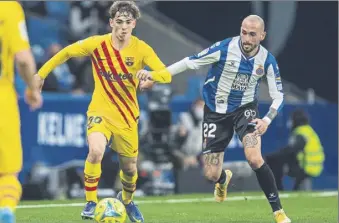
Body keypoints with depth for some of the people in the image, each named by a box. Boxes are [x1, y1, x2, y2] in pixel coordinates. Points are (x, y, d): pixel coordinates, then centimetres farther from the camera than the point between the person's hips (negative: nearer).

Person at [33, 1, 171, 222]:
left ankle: (127, 199, 45)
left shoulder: (141, 49, -11)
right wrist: (41, 73, 8)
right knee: (96, 150, -29)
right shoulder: (97, 44, -10)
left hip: (127, 115, 2)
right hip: (101, 111, -1)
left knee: (129, 168, 12)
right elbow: (66, 53, 5)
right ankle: (91, 202, -13)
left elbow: (166, 75, -19)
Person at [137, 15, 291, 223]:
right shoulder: (224, 49, -21)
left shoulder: (267, 60, -14)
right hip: (216, 112, 0)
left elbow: (278, 95, -6)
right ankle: (224, 179, 43)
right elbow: (190, 62, -13)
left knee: (255, 159, -26)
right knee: (211, 174, 1)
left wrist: (267, 120, -24)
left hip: (245, 109, 0)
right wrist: (155, 74, -17)